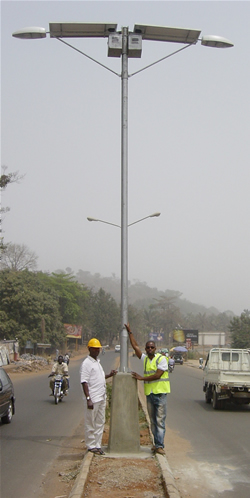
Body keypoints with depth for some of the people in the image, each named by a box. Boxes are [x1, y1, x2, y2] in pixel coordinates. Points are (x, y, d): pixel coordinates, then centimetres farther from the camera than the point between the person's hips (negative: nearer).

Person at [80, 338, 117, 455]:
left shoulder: (97, 362, 16)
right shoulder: (86, 363, -12)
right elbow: (84, 382, -18)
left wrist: (109, 375, 10)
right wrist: (88, 399, -24)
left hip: (101, 398, 9)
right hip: (92, 399, -9)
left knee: (100, 422, 13)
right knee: (90, 423, 1)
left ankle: (97, 445, 20)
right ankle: (91, 446, 9)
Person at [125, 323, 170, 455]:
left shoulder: (161, 359, -6)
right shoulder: (145, 359, 13)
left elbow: (157, 375, -15)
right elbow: (135, 346, 15)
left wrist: (141, 378, -12)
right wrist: (129, 332, 15)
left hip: (160, 393, -6)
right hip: (149, 393, 6)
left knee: (160, 420, -8)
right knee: (153, 421, 8)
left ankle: (159, 445, -11)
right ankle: (157, 443, 14)